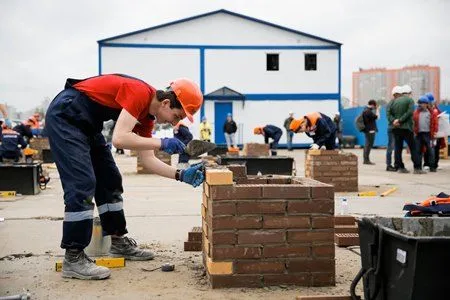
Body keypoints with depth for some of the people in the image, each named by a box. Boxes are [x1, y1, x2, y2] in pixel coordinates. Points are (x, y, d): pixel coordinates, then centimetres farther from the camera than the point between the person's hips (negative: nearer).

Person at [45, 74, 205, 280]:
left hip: (85, 124, 10)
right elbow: (119, 139, -32)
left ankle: (118, 242, 23)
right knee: (82, 185, -16)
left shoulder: (146, 115, 6)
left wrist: (181, 175, -3)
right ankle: (73, 260, -11)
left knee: (110, 181, 12)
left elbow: (147, 160, 7)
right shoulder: (141, 93, -22)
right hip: (65, 116, -10)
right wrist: (162, 143, -25)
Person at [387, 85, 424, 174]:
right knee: (413, 148, -1)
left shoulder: (395, 101, 12)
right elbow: (409, 112, -16)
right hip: (406, 127, -5)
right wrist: (400, 120, -15)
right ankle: (417, 168, -4)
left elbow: (389, 112, 5)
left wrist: (393, 120, -6)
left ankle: (400, 167, 5)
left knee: (398, 148, 6)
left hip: (396, 128, 5)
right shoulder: (410, 100, -3)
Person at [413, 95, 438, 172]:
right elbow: (413, 122, 8)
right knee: (418, 150, 6)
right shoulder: (416, 112, 10)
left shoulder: (431, 113, 3)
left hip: (428, 134, -3)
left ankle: (432, 167, 5)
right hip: (418, 134, 3)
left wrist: (434, 132, -6)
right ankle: (418, 166, 14)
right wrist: (414, 131, -1)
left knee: (430, 150, 0)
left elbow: (435, 123, 2)